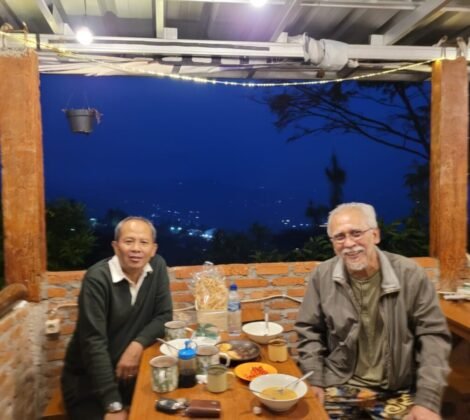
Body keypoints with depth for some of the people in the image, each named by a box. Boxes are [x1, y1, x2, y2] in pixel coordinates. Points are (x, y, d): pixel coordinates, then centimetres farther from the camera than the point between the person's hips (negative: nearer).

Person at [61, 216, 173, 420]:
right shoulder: (97, 279, -21)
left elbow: (163, 316, -1)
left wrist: (138, 344, -20)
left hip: (129, 370, 4)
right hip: (87, 378, -4)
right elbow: (94, 342, -24)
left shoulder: (157, 267, -6)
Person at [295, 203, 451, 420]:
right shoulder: (322, 276, -5)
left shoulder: (409, 274, -8)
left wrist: (428, 398, -11)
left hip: (397, 391, 0)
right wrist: (315, 382, -5)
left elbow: (433, 334, -5)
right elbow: (309, 331, 3)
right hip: (338, 386, 0)